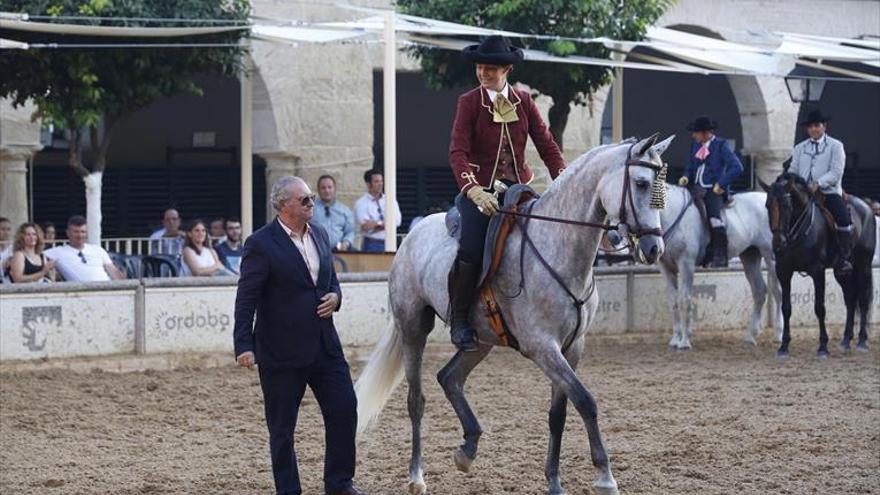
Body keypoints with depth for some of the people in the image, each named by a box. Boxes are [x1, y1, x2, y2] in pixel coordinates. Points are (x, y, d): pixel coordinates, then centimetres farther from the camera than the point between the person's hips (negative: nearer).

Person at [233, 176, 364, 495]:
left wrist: (335, 296, -2)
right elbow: (246, 299, -13)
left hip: (324, 345, 6)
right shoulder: (261, 244, -12)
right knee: (282, 427, 3)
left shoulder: (320, 235, 9)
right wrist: (244, 346, -19)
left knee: (345, 409, 5)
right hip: (281, 349, -6)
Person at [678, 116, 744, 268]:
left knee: (714, 215, -28)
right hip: (697, 189, 7)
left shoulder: (721, 145, -3)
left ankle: (720, 255, -26)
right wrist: (686, 177, 0)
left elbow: (737, 168, -9)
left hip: (714, 191, -7)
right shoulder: (696, 146, 15)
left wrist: (721, 184, -14)